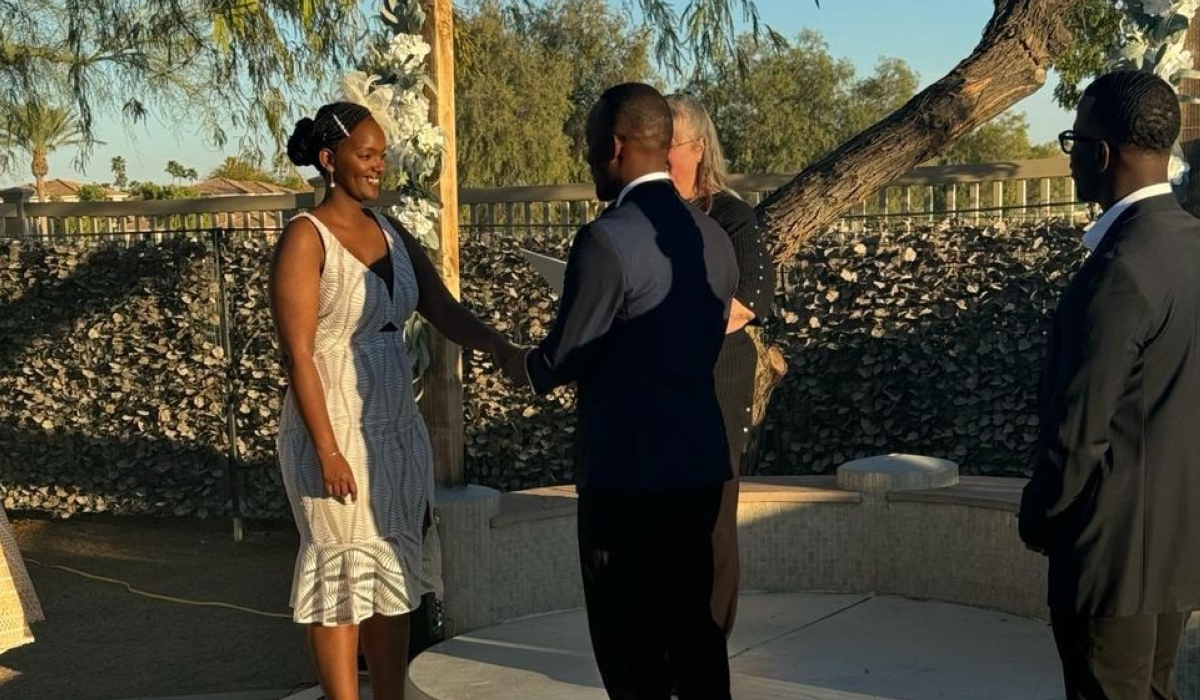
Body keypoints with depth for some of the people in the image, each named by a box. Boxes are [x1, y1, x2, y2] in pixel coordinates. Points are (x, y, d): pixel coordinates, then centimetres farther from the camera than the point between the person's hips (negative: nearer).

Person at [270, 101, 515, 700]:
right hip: (334, 426, -7)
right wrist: (328, 449, -19)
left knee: (396, 573, 12)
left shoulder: (391, 234, 8)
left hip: (397, 425, 7)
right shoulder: (305, 238, -11)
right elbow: (298, 353, -15)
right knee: (343, 573, 2)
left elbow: (446, 313, 6)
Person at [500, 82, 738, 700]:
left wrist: (520, 367, 11)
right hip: (700, 460, 7)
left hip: (627, 469, -7)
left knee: (631, 644, 4)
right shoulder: (713, 236, 6)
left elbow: (560, 360, -12)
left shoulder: (606, 240, -17)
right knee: (695, 626, 16)